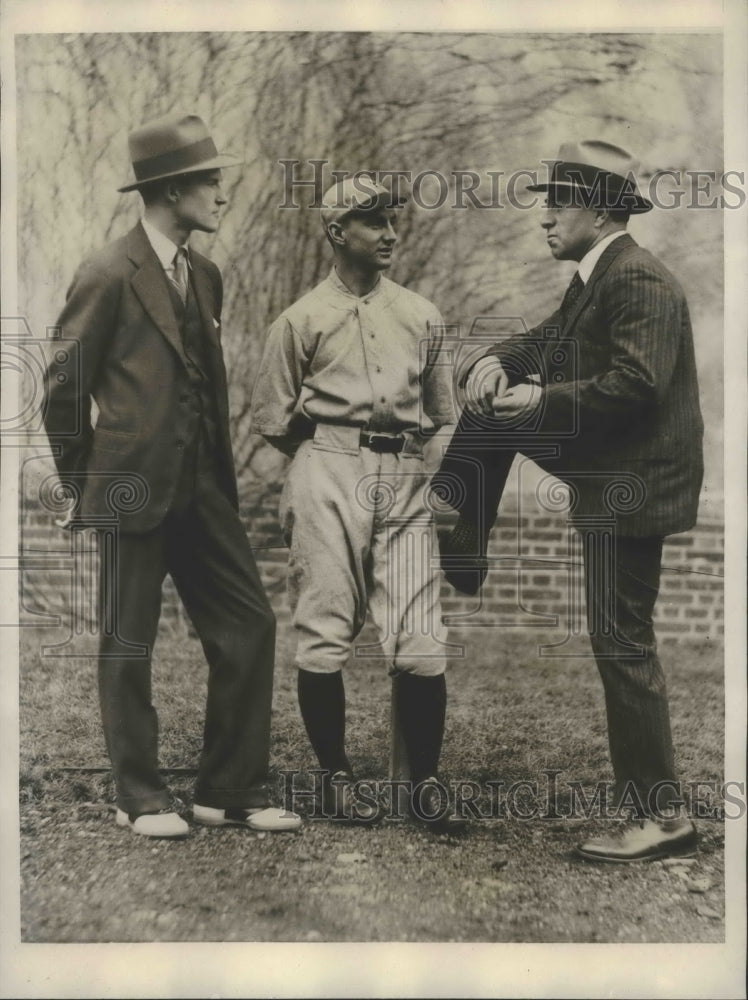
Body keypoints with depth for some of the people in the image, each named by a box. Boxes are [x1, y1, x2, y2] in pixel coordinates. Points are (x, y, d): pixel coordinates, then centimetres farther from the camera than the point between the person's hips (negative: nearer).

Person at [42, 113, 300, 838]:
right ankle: (139, 798, 20)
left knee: (250, 628, 5)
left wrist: (219, 474, 15)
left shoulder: (205, 276, 12)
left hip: (201, 488, 7)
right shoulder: (109, 276, -11)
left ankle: (230, 791, 16)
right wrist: (86, 487, 0)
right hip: (134, 489, -7)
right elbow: (64, 390, -6)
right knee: (128, 646, 5)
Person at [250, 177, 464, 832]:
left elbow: (440, 416, 21)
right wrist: (329, 454, 11)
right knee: (325, 636, -1)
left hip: (406, 478, 2)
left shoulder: (422, 317, 15)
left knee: (421, 644, -4)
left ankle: (426, 781, 7)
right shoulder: (302, 320, 6)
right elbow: (273, 421, 8)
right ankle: (336, 774, 13)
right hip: (328, 478, -2)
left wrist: (406, 453, 10)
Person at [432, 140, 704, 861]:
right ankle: (459, 559, 24)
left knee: (622, 645, -5)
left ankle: (659, 817, 5)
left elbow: (635, 385, -29)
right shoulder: (595, 277, 11)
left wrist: (541, 402, -23)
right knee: (491, 412, 15)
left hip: (632, 484, -10)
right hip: (604, 468, 10)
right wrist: (501, 360, -5)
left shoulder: (639, 281, -20)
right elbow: (550, 341, 16)